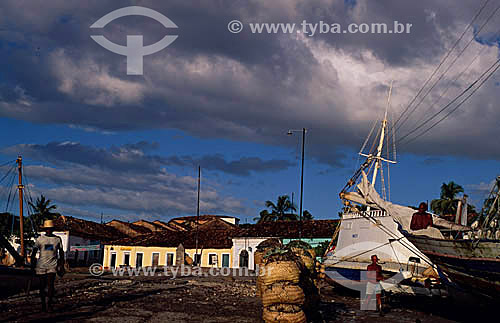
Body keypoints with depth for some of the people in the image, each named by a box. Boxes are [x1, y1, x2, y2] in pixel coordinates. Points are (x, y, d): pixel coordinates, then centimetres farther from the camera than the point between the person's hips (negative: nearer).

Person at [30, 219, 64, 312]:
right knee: (42, 285, 6)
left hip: (52, 266, 0)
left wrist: (61, 264, 6)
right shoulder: (40, 239, 3)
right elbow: (34, 252, 7)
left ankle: (50, 304, -2)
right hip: (41, 265, 1)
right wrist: (32, 265, 2)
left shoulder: (58, 239, 6)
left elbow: (61, 252, 13)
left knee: (50, 284, -11)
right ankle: (43, 304, 20)